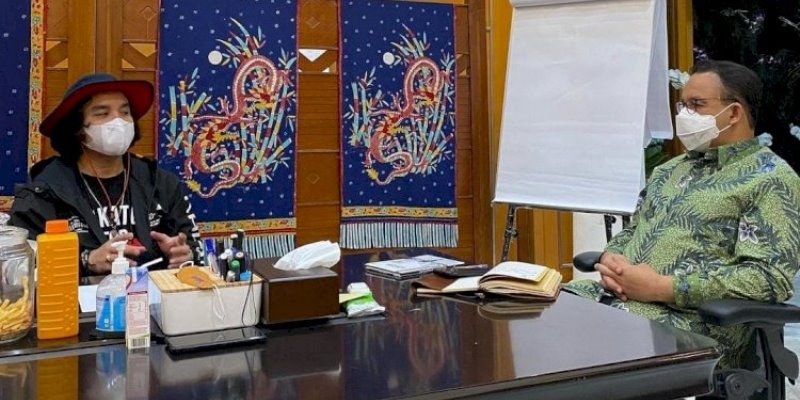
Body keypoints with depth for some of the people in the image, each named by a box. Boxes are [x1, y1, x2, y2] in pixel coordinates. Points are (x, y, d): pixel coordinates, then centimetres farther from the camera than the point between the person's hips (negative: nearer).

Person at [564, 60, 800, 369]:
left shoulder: (771, 179, -2)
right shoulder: (669, 170, 21)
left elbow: (770, 278, -13)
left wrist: (663, 288, -18)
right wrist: (611, 259, -1)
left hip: (690, 317, -7)